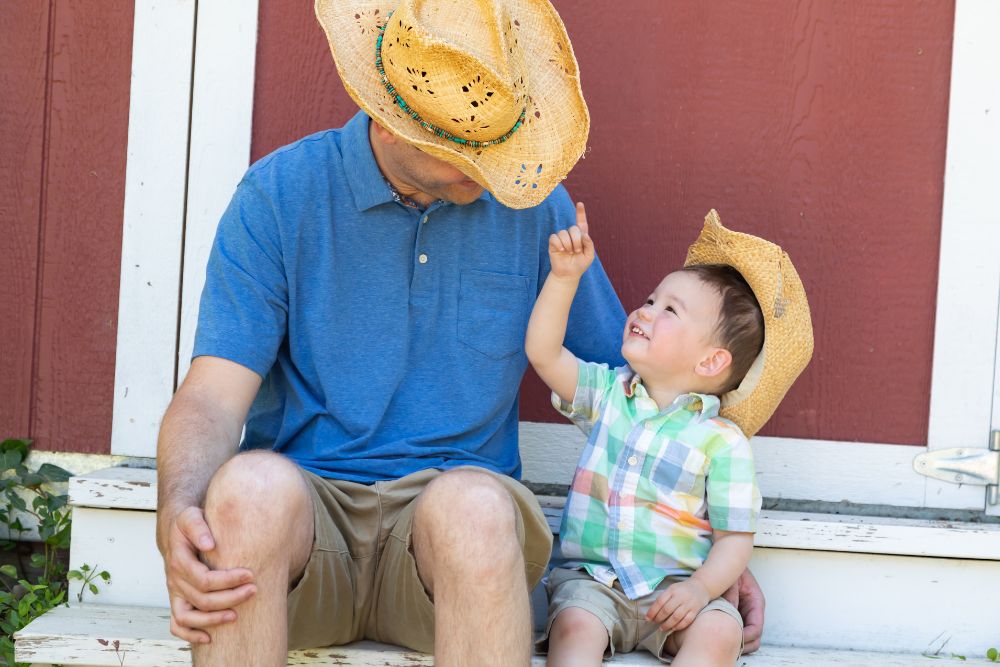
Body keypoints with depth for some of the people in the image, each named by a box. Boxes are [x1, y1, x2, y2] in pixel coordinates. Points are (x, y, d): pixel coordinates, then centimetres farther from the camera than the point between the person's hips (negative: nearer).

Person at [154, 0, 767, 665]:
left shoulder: (532, 200, 6)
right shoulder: (279, 195, -1)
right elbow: (214, 394, -7)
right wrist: (177, 512, -29)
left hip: (452, 512, 1)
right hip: (309, 503, 0)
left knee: (475, 505, -36)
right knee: (253, 485, -36)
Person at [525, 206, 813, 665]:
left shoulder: (722, 441, -1)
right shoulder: (607, 393, 11)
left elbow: (735, 538, -2)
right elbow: (543, 353, 1)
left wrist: (701, 588, -19)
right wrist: (564, 276, -5)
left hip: (673, 589, -1)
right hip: (592, 580, 2)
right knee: (575, 625, -29)